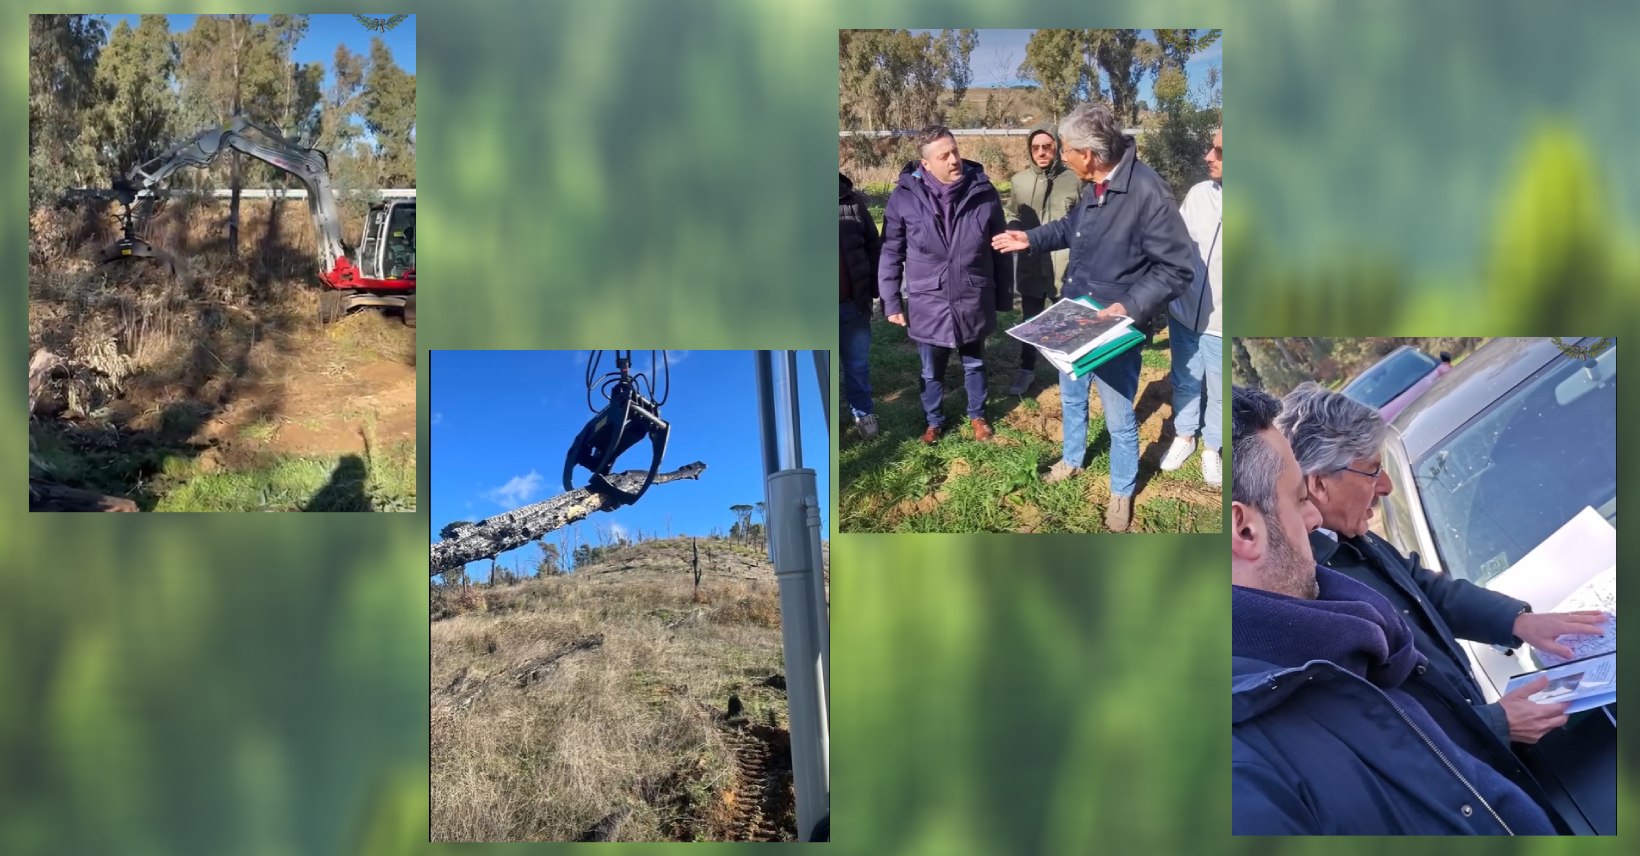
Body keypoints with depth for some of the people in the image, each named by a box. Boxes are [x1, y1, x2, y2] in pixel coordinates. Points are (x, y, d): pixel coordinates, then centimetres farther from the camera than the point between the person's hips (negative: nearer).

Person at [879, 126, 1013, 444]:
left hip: (973, 302, 1)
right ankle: (934, 421, 41)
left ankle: (977, 415, 45)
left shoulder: (982, 191, -11)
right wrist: (891, 302, -4)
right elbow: (891, 253, -4)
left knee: (974, 364, 22)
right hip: (928, 304, -1)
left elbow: (999, 249, -1)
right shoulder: (905, 197, -14)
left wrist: (1004, 296, 4)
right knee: (932, 372, 17)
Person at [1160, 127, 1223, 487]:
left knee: (1219, 392, 17)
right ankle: (1184, 437, 45)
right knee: (1185, 382, 23)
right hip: (1183, 314, 4)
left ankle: (1212, 448, 40)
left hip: (1220, 326, -3)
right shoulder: (1199, 194, -7)